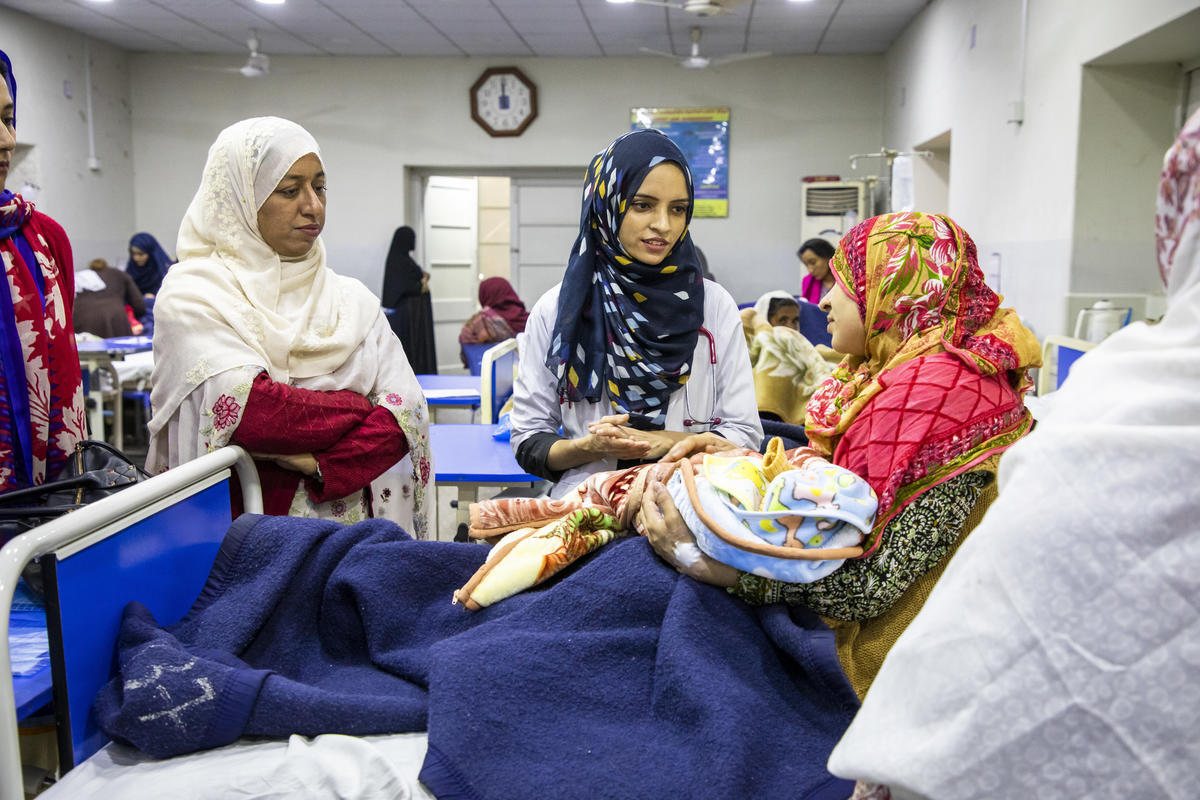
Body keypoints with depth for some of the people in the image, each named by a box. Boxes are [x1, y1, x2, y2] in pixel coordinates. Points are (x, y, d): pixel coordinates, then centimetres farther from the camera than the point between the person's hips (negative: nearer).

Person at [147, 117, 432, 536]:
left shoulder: (352, 298, 12)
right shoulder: (192, 294, 0)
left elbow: (408, 413, 1)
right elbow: (249, 408, -16)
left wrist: (321, 465, -12)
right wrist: (360, 408, -4)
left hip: (351, 532, 3)